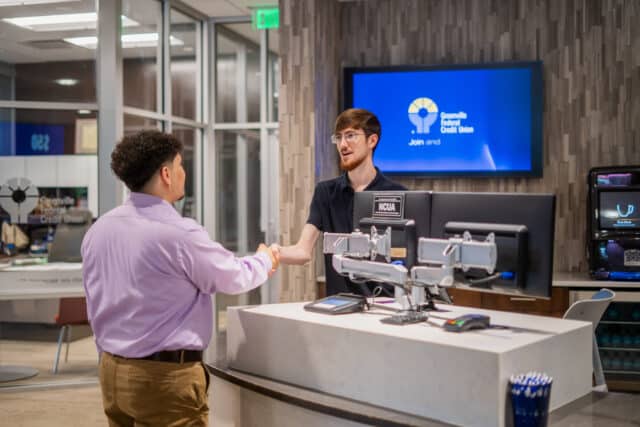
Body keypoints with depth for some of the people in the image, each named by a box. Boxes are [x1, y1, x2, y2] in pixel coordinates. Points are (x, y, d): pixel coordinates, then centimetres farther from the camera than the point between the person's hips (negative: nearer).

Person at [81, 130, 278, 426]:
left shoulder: (98, 230, 3)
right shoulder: (179, 233, -20)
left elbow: (96, 307, 12)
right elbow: (233, 277, -5)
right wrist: (264, 260, 16)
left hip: (112, 371, 8)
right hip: (164, 377, -8)